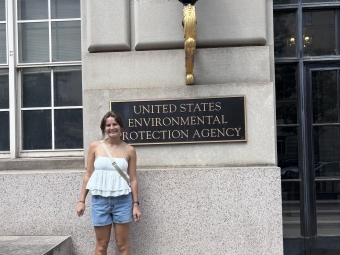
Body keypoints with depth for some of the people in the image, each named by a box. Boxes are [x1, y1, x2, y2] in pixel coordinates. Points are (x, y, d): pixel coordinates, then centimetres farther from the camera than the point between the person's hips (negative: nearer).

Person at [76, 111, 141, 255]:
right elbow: (88, 175, 5)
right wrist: (81, 200, 3)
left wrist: (136, 204, 0)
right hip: (100, 200, 0)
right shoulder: (95, 147, 1)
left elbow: (133, 179, 4)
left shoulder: (129, 150, 1)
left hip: (122, 200, 0)